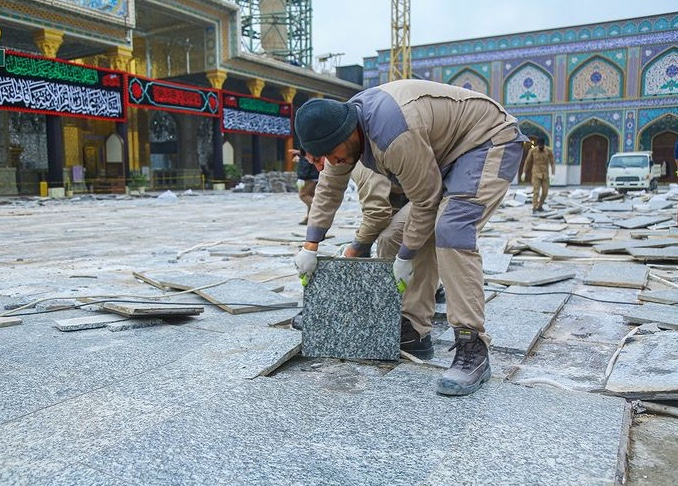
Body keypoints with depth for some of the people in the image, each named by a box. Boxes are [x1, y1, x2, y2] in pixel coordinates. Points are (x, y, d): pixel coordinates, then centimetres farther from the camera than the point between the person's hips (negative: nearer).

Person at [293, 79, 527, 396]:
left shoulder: (394, 135, -35)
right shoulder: (343, 124, -6)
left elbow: (425, 201, -23)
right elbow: (328, 188, 4)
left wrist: (405, 258, -11)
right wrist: (310, 246, 4)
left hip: (489, 140, -10)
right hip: (449, 149, 10)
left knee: (452, 230, -27)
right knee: (421, 232, 6)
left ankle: (473, 351, -24)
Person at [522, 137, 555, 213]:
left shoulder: (549, 151, -6)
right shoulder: (532, 150, -7)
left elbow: (553, 163, -6)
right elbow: (527, 162, 3)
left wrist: (553, 174, -16)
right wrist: (524, 173, 2)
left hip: (545, 174, 2)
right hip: (536, 174, -2)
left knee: (545, 192, 3)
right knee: (536, 191, -14)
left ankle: (539, 206, 23)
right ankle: (534, 208, -13)